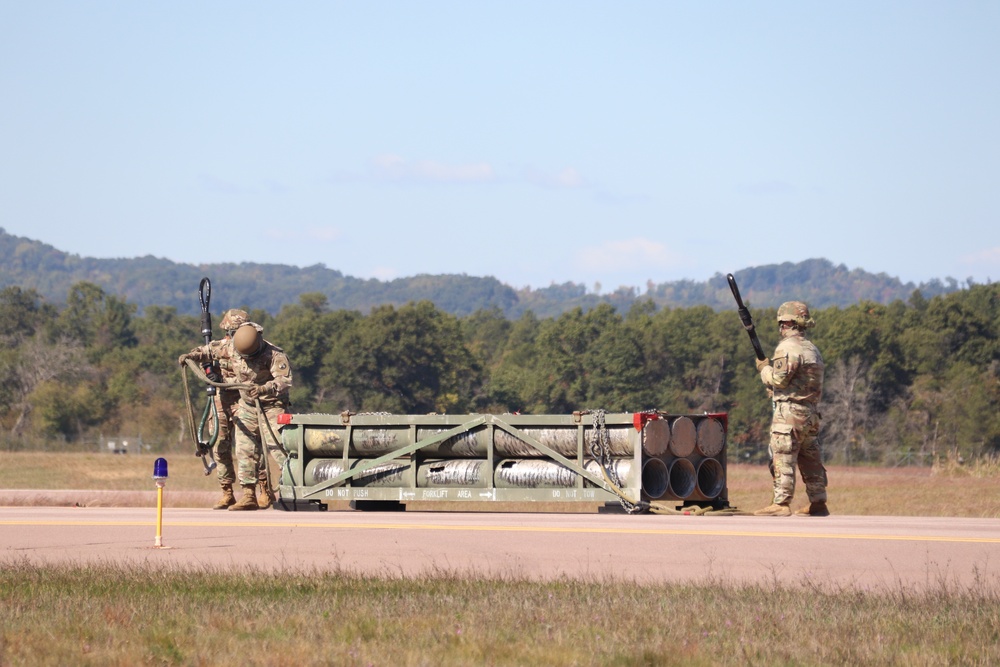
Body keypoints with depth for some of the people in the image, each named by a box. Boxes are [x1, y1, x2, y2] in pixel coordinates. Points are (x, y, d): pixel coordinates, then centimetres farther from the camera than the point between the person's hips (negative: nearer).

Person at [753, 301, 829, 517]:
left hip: (789, 412, -9)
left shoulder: (788, 347, -11)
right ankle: (818, 503, 13)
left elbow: (778, 379, -17)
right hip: (810, 414, 9)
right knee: (810, 460, 11)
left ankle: (781, 503, -11)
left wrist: (764, 367, 1)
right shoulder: (812, 349, 19)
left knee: (782, 459, -8)